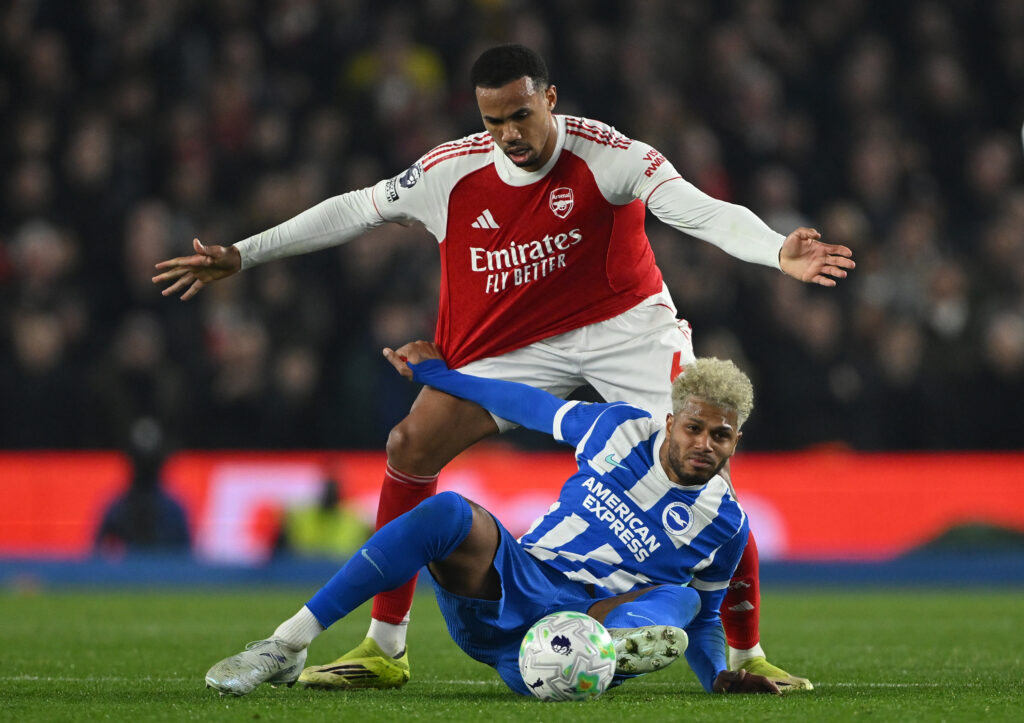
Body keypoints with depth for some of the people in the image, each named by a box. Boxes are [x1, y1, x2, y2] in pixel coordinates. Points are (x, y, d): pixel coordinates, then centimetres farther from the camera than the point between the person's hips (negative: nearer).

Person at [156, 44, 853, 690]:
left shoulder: (606, 155, -21)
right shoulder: (452, 171, -11)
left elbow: (703, 211, -31)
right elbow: (355, 210, 3)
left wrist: (778, 252, -51)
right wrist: (241, 256, 5)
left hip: (626, 322, -3)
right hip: (513, 342, 3)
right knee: (411, 448, -11)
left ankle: (745, 654, -2)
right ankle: (384, 650, -3)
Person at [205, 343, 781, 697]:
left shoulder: (726, 523, 5)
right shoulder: (622, 430, 6)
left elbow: (705, 617, 17)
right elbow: (532, 406, 19)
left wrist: (721, 677, -3)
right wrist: (437, 373, 25)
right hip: (511, 583, 1)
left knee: (679, 600, -28)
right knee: (449, 513, -30)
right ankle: (286, 647, -33)